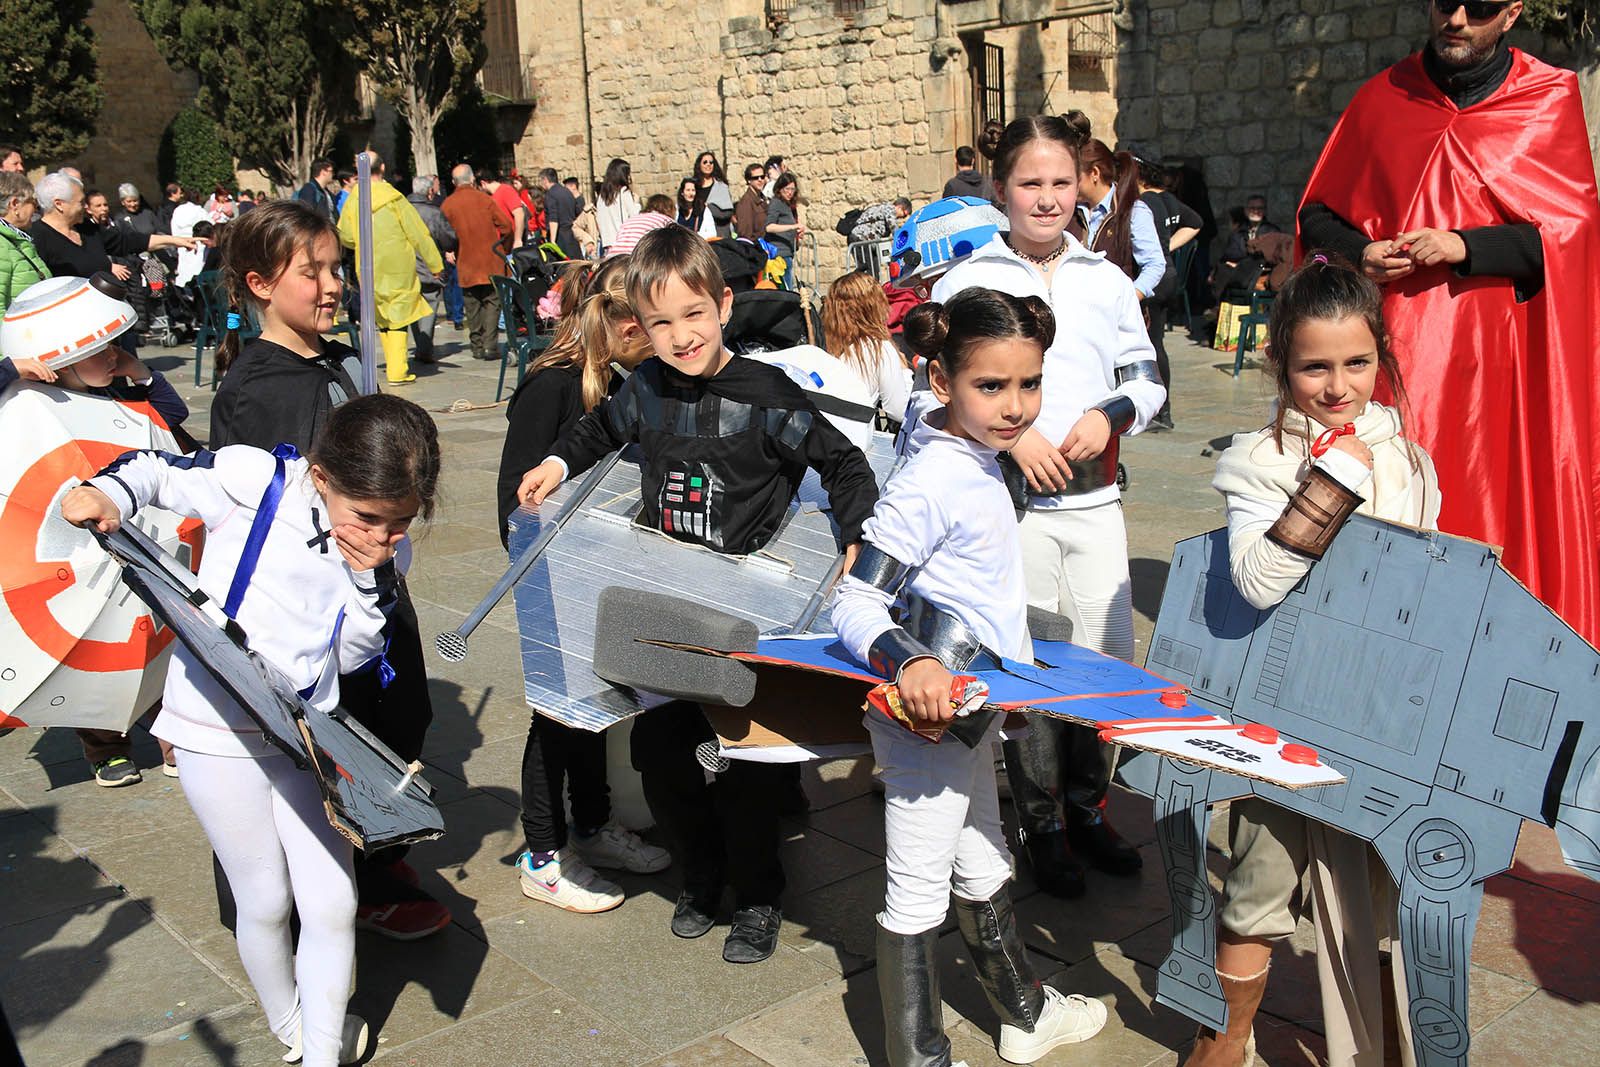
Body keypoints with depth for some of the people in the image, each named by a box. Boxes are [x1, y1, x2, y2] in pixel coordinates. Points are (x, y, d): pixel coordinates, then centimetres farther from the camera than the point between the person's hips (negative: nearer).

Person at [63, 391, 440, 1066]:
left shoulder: (386, 553, -4)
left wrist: (371, 579, -15)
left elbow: (353, 655, 1)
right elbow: (152, 470, -2)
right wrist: (104, 493, -22)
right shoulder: (251, 481, -17)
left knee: (332, 905, 2)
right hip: (217, 732, -3)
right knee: (266, 902, 10)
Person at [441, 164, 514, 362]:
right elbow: (506, 225, -4)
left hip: (465, 263, 2)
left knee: (472, 306, 11)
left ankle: (477, 346, 11)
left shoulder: (447, 204, 0)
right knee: (492, 301, 2)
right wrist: (504, 250, 10)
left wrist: (451, 252, 15)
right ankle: (490, 344, -9)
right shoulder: (484, 198, -3)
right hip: (491, 262, -2)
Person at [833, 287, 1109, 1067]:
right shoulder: (928, 486, -25)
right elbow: (855, 604, -27)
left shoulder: (979, 464, 4)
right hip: (923, 714, -10)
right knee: (918, 893, 4)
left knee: (982, 866, 25)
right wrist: (909, 662, -44)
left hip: (967, 709, 10)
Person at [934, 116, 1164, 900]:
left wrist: (1111, 414, -5)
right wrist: (1008, 435, -14)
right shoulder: (964, 284, 0)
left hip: (1095, 497, 4)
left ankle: (1086, 804, 28)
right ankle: (1041, 826, 19)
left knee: (1111, 657, 7)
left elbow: (1147, 378, 16)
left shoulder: (1108, 281, 11)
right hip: (1009, 503, -3)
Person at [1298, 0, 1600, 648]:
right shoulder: (1382, 98, 12)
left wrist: (1464, 247, -14)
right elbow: (1318, 213, 15)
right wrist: (1361, 253, -5)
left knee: (1494, 508, -2)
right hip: (1392, 347, 1)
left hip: (1496, 353, -1)